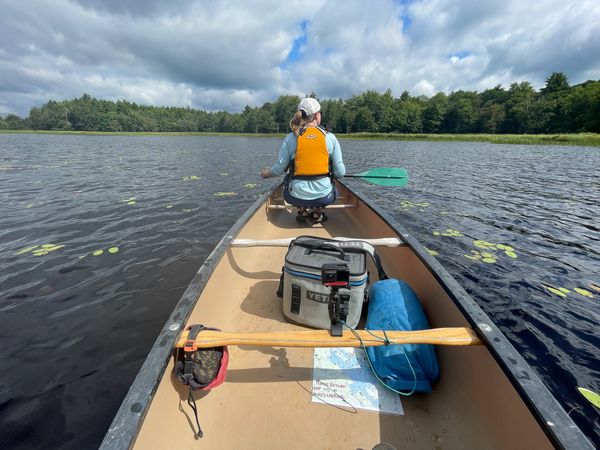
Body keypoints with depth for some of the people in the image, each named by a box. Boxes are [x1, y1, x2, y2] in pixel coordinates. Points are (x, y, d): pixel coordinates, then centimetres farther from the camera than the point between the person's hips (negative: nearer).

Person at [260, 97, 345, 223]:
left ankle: (303, 210, 21)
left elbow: (279, 169, -2)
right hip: (324, 197, 0)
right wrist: (335, 173, 24)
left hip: (296, 197, 0)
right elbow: (340, 173, -2)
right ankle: (317, 212, 16)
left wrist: (266, 173, 21)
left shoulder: (290, 138, -4)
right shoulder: (330, 137, -3)